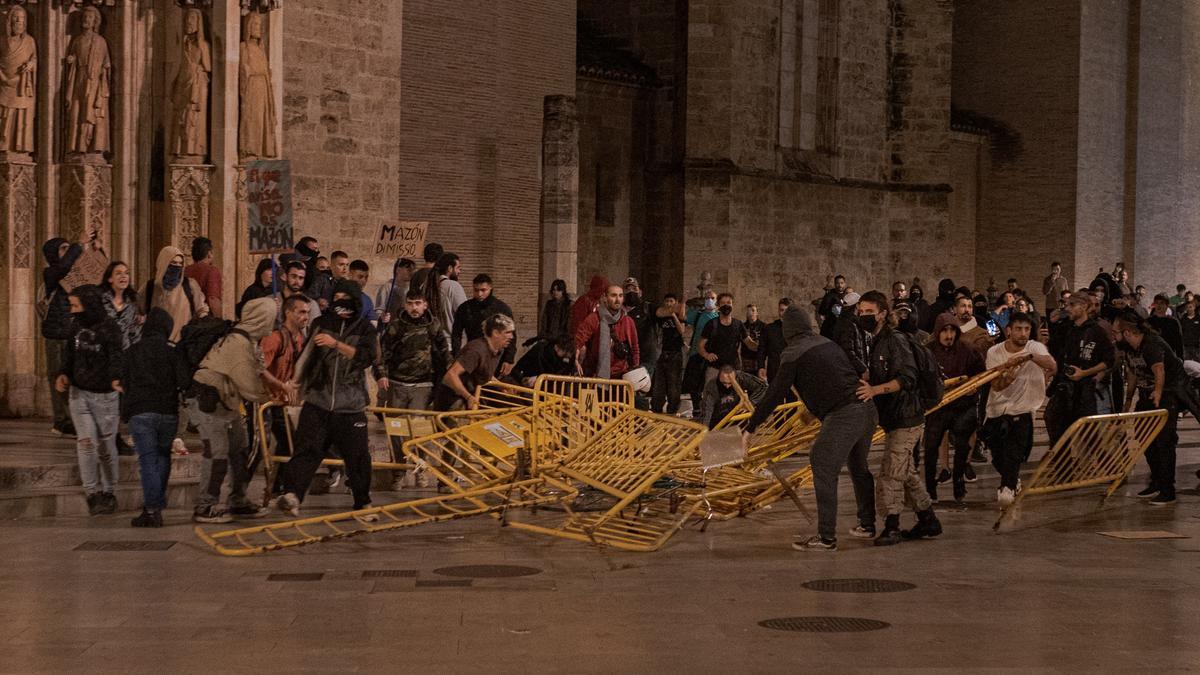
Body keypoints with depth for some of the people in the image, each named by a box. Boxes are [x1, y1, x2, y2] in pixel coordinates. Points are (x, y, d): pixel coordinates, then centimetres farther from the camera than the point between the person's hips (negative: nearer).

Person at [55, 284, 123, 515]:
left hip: (104, 396, -4)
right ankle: (92, 493, -3)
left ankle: (108, 492, 23)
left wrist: (116, 379, -49)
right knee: (86, 442, -9)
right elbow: (70, 354, 14)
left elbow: (116, 358, -29)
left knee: (106, 447, 7)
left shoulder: (109, 328, -16)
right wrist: (63, 374, -5)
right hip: (79, 393, 4)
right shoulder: (77, 326, 3)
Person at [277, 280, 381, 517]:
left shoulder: (365, 329, 4)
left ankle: (363, 504, 17)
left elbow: (366, 357, -13)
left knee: (357, 456, 2)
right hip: (317, 402, 1)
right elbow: (306, 355, 21)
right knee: (307, 449, -14)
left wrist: (336, 344, -22)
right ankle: (291, 495, -24)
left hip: (351, 406, -1)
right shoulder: (321, 324, 10)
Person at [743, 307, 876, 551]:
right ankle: (867, 525, 34)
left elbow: (775, 394, -6)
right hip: (866, 409, 8)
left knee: (824, 473, -2)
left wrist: (751, 428, -1)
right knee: (859, 468, 23)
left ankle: (826, 538, -3)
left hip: (842, 416, -8)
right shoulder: (828, 343, 19)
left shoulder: (793, 354, -4)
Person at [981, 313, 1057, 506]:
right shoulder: (994, 352, -4)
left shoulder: (1036, 348, -8)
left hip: (1022, 410, -3)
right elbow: (996, 386, -11)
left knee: (1014, 453, -20)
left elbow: (1053, 367, -28)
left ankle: (1008, 487, -10)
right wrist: (1006, 378, -34)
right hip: (997, 410, 3)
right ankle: (1013, 480, 39)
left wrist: (1030, 355, -45)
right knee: (998, 457, 12)